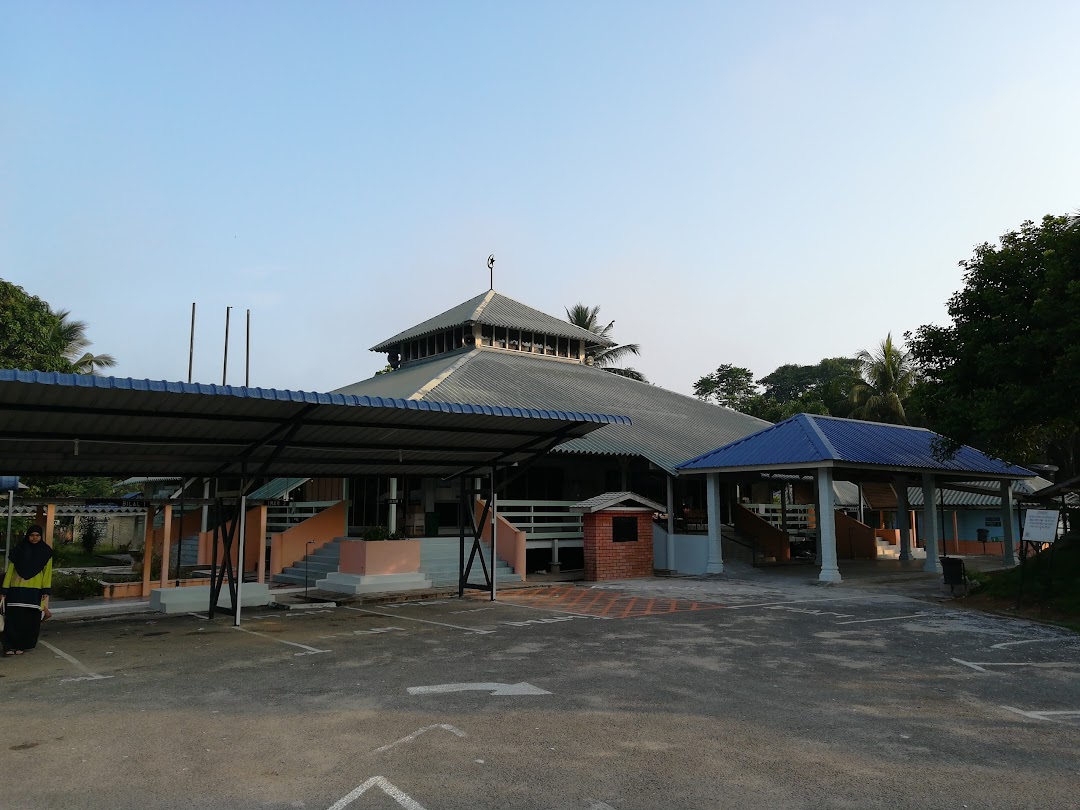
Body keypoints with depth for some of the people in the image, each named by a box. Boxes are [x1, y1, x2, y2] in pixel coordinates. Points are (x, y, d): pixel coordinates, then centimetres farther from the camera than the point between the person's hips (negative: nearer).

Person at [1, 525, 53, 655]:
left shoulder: (46, 552, 4)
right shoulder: (18, 550, 4)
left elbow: (47, 572, 3)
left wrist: (46, 591, -5)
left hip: (35, 591, 0)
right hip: (17, 589, 0)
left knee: (30, 620, 2)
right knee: (14, 618, -6)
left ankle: (21, 646, 13)